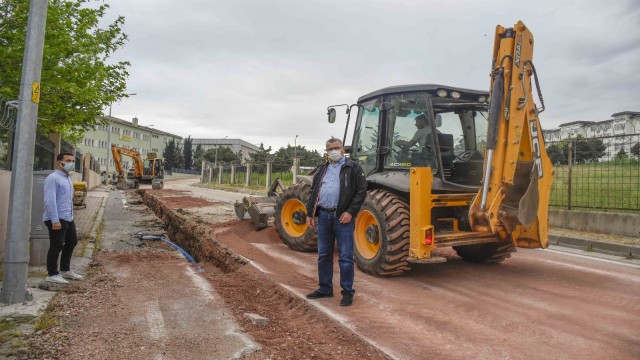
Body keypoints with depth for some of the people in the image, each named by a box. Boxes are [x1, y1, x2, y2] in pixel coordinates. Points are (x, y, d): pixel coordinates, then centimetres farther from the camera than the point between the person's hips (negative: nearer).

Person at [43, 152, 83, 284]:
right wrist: (55, 220, -25)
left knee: (72, 242, 19)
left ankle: (65, 270, 33)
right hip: (57, 219, -10)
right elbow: (49, 200, -22)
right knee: (56, 246, -1)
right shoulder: (53, 178, -15)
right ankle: (52, 274, 12)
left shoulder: (67, 178, 15)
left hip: (68, 218, 10)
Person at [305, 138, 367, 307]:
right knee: (323, 255, 13)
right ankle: (325, 288, 26)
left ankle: (347, 292, 10)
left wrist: (350, 212, -15)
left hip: (342, 217, -5)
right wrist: (310, 213, 12)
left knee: (345, 257, -1)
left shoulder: (353, 168, -1)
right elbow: (314, 192, 19)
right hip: (323, 216, 6)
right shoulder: (323, 170, 16)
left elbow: (361, 190, -7)